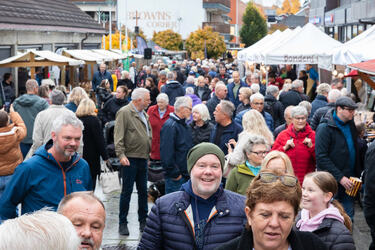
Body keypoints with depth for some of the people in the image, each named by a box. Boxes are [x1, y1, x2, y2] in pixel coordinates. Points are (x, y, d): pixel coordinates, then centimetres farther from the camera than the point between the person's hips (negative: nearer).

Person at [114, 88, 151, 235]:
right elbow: (119, 136, -15)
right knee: (127, 191, -1)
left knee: (143, 190, 12)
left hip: (143, 158, 7)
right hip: (130, 158, -7)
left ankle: (143, 221, 21)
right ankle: (123, 223, 7)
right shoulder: (124, 112, -9)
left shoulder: (144, 114, 16)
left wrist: (149, 153, 15)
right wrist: (121, 155, -23)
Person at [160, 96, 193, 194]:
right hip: (176, 177, -9)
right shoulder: (170, 126, -15)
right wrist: (175, 174, -18)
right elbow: (167, 153, -21)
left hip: (186, 174, 9)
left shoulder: (186, 126, 16)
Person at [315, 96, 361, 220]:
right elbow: (321, 157, -17)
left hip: (348, 180, 6)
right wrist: (340, 177, -19)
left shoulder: (350, 124, 9)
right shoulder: (325, 128, -12)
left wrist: (358, 174, 8)